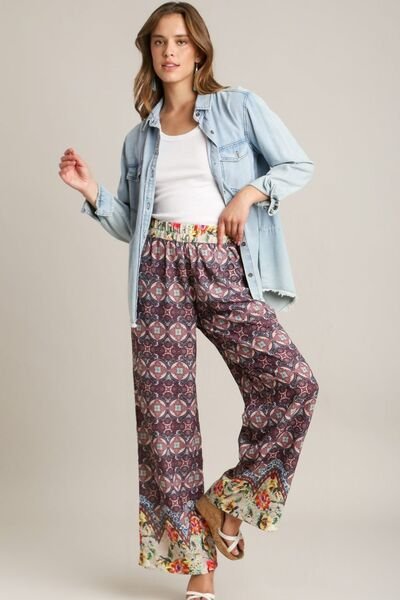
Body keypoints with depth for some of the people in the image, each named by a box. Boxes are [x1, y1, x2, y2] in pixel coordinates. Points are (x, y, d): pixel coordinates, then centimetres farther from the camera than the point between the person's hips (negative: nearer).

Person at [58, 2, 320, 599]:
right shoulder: (139, 137, 19)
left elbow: (298, 165, 9)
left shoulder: (240, 107, 10)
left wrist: (250, 193, -6)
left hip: (225, 270, -2)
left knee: (293, 382, -19)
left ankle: (223, 499, 3)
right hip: (160, 271, 2)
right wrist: (92, 192, 4)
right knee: (165, 412, -3)